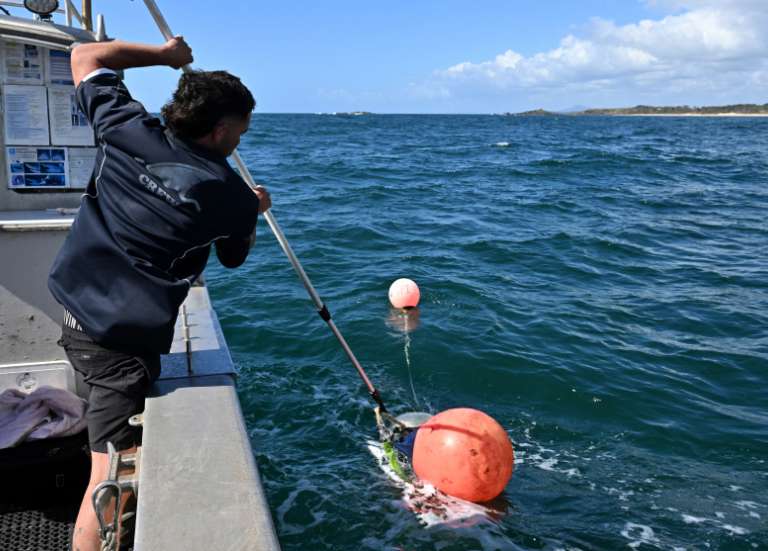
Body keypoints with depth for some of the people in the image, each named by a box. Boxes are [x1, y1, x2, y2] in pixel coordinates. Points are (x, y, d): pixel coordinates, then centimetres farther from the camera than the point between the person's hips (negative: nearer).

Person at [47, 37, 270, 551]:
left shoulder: (128, 131, 0)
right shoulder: (233, 196, -7)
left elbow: (86, 56, 17)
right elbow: (235, 257, 16)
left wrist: (163, 53, 21)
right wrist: (256, 210, 32)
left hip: (76, 313, 7)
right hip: (125, 342, -6)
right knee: (112, 475, -1)